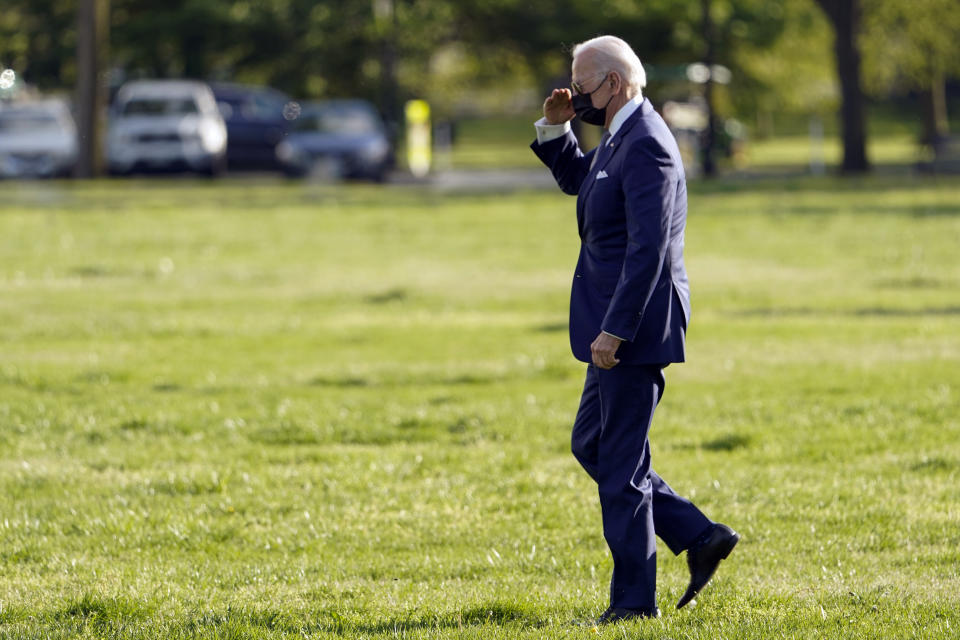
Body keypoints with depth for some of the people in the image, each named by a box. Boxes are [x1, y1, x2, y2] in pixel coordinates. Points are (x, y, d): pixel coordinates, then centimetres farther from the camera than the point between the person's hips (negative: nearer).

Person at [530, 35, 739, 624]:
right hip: (619, 325, 11)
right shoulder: (621, 137, 13)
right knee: (591, 445, 16)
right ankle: (700, 536, 16)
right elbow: (576, 179, 33)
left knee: (621, 462, -3)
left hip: (636, 327, -11)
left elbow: (648, 249, -24)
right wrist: (555, 128, 14)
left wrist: (614, 331, -25)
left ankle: (634, 598, 4)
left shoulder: (647, 146, -18)